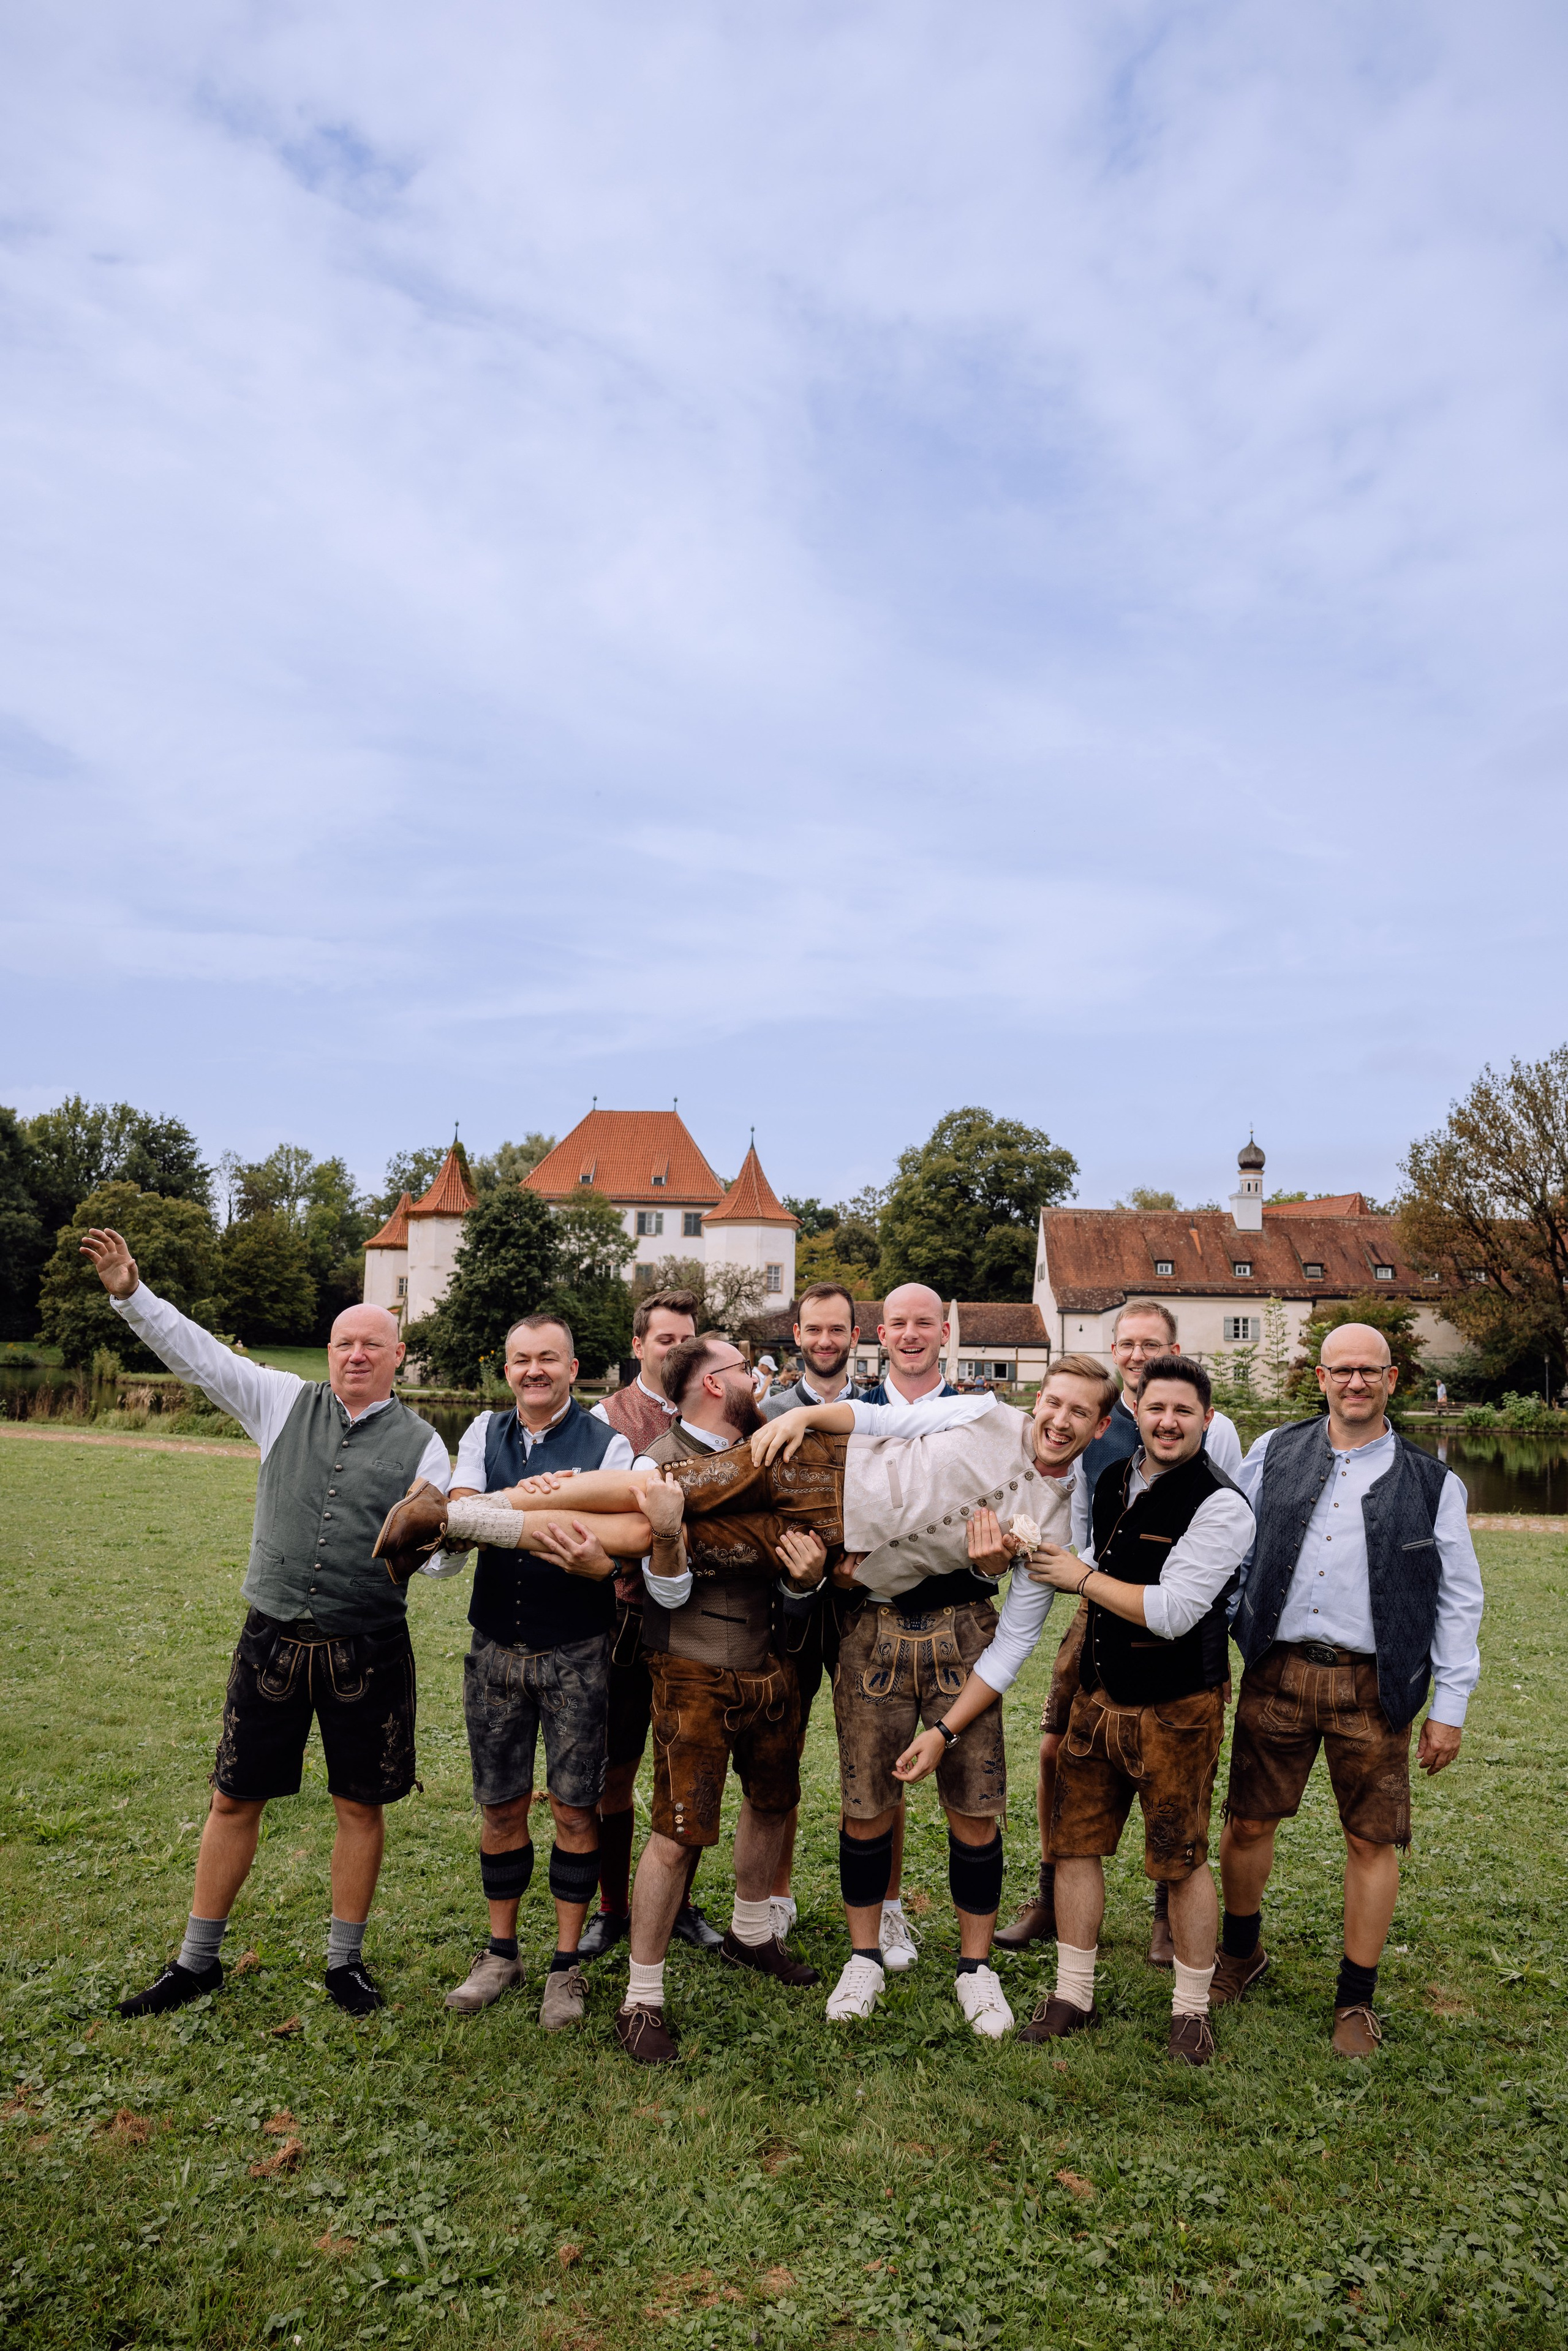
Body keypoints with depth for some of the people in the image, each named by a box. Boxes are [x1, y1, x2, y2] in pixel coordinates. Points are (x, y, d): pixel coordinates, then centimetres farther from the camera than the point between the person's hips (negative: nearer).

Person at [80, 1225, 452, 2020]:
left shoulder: (420, 1444, -2)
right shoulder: (284, 1403, 2)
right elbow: (198, 1353, 0)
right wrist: (131, 1294, -8)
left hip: (367, 1649, -1)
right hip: (272, 1638, 1)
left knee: (360, 1805, 10)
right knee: (235, 1800, 12)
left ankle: (345, 1958, 29)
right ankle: (196, 1960, 31)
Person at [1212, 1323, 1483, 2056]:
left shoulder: (1431, 1483, 4)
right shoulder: (1275, 1453, 6)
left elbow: (1459, 1601, 5)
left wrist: (1449, 1707, 1)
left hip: (1373, 1685, -1)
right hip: (1276, 1673, 1)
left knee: (1372, 1839, 6)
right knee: (1247, 1823, 9)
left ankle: (1357, 1999, 26)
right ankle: (1241, 1953, 34)